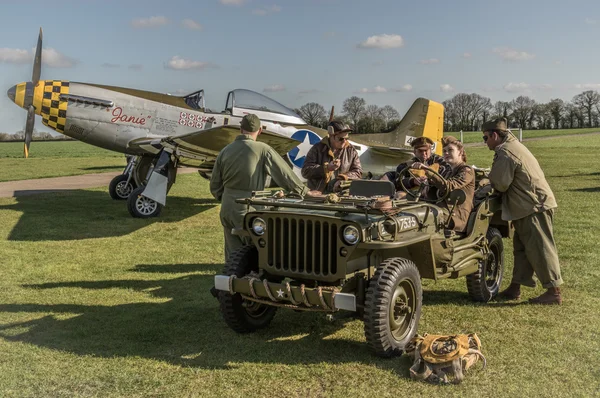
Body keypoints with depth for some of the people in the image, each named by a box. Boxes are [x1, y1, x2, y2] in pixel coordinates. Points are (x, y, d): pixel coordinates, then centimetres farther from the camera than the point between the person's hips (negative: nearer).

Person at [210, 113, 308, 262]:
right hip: (248, 210, -5)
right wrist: (304, 191, -1)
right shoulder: (262, 149, -10)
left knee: (232, 253, 13)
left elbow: (215, 185, 10)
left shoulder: (225, 151, 5)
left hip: (227, 209, 5)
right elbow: (284, 173, -9)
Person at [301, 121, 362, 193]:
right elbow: (305, 171, -3)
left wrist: (343, 178, -10)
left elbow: (358, 172, 10)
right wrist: (327, 168, -15)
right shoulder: (318, 148, 3)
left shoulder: (351, 150, 10)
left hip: (341, 193, 4)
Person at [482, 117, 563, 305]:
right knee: (521, 247, 13)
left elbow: (500, 185, -16)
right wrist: (492, 178, 6)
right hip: (533, 205, 11)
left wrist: (490, 179, 4)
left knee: (539, 249, -5)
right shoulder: (512, 145, 15)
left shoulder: (505, 153, -18)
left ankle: (554, 292, 2)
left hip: (534, 207, -11)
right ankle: (515, 288, 20)